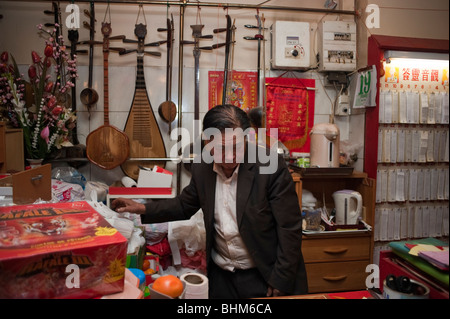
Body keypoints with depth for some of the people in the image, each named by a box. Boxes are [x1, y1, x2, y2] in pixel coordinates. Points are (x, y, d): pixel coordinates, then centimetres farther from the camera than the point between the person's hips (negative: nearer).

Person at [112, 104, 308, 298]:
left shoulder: (272, 169, -20)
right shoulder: (202, 170, -5)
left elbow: (289, 230, -15)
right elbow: (184, 205, 12)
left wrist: (280, 283, -13)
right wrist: (143, 209, 1)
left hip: (263, 277, -4)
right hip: (220, 276, 5)